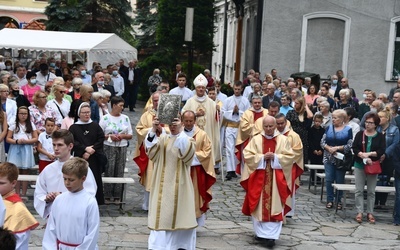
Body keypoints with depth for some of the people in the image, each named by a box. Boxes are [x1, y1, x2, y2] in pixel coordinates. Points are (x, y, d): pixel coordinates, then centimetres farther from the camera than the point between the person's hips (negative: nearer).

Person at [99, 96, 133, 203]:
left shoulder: (125, 118, 9)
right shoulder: (106, 118, -1)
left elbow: (130, 135, 11)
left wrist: (122, 136, -7)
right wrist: (109, 136, -15)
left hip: (122, 147, 3)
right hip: (109, 147, -3)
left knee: (119, 171, 2)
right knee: (109, 171, -4)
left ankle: (117, 196, 10)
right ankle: (107, 196, 4)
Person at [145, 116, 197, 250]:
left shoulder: (186, 139, 0)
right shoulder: (162, 138, 7)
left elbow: (188, 153, -23)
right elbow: (151, 149, -12)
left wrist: (180, 131, -30)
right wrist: (154, 129, -27)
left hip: (179, 184, -2)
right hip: (163, 183, 2)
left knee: (179, 213, 3)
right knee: (161, 214, 3)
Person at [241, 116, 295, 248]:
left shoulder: (283, 139, 3)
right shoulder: (256, 139, 4)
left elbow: (289, 157, -1)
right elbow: (247, 155, -3)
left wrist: (275, 157, -15)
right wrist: (262, 157, -14)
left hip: (277, 178, -1)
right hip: (259, 177, 1)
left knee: (274, 206, -5)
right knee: (259, 206, 5)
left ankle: (270, 235, -4)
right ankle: (261, 232, 19)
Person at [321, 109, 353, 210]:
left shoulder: (348, 130, -1)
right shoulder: (329, 128, 8)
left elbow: (350, 145, -8)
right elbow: (322, 142, 3)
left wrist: (337, 148, -17)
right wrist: (329, 148, -14)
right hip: (329, 158, 3)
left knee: (340, 180, 3)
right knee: (329, 179, 1)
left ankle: (339, 201, 13)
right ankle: (329, 200, 10)